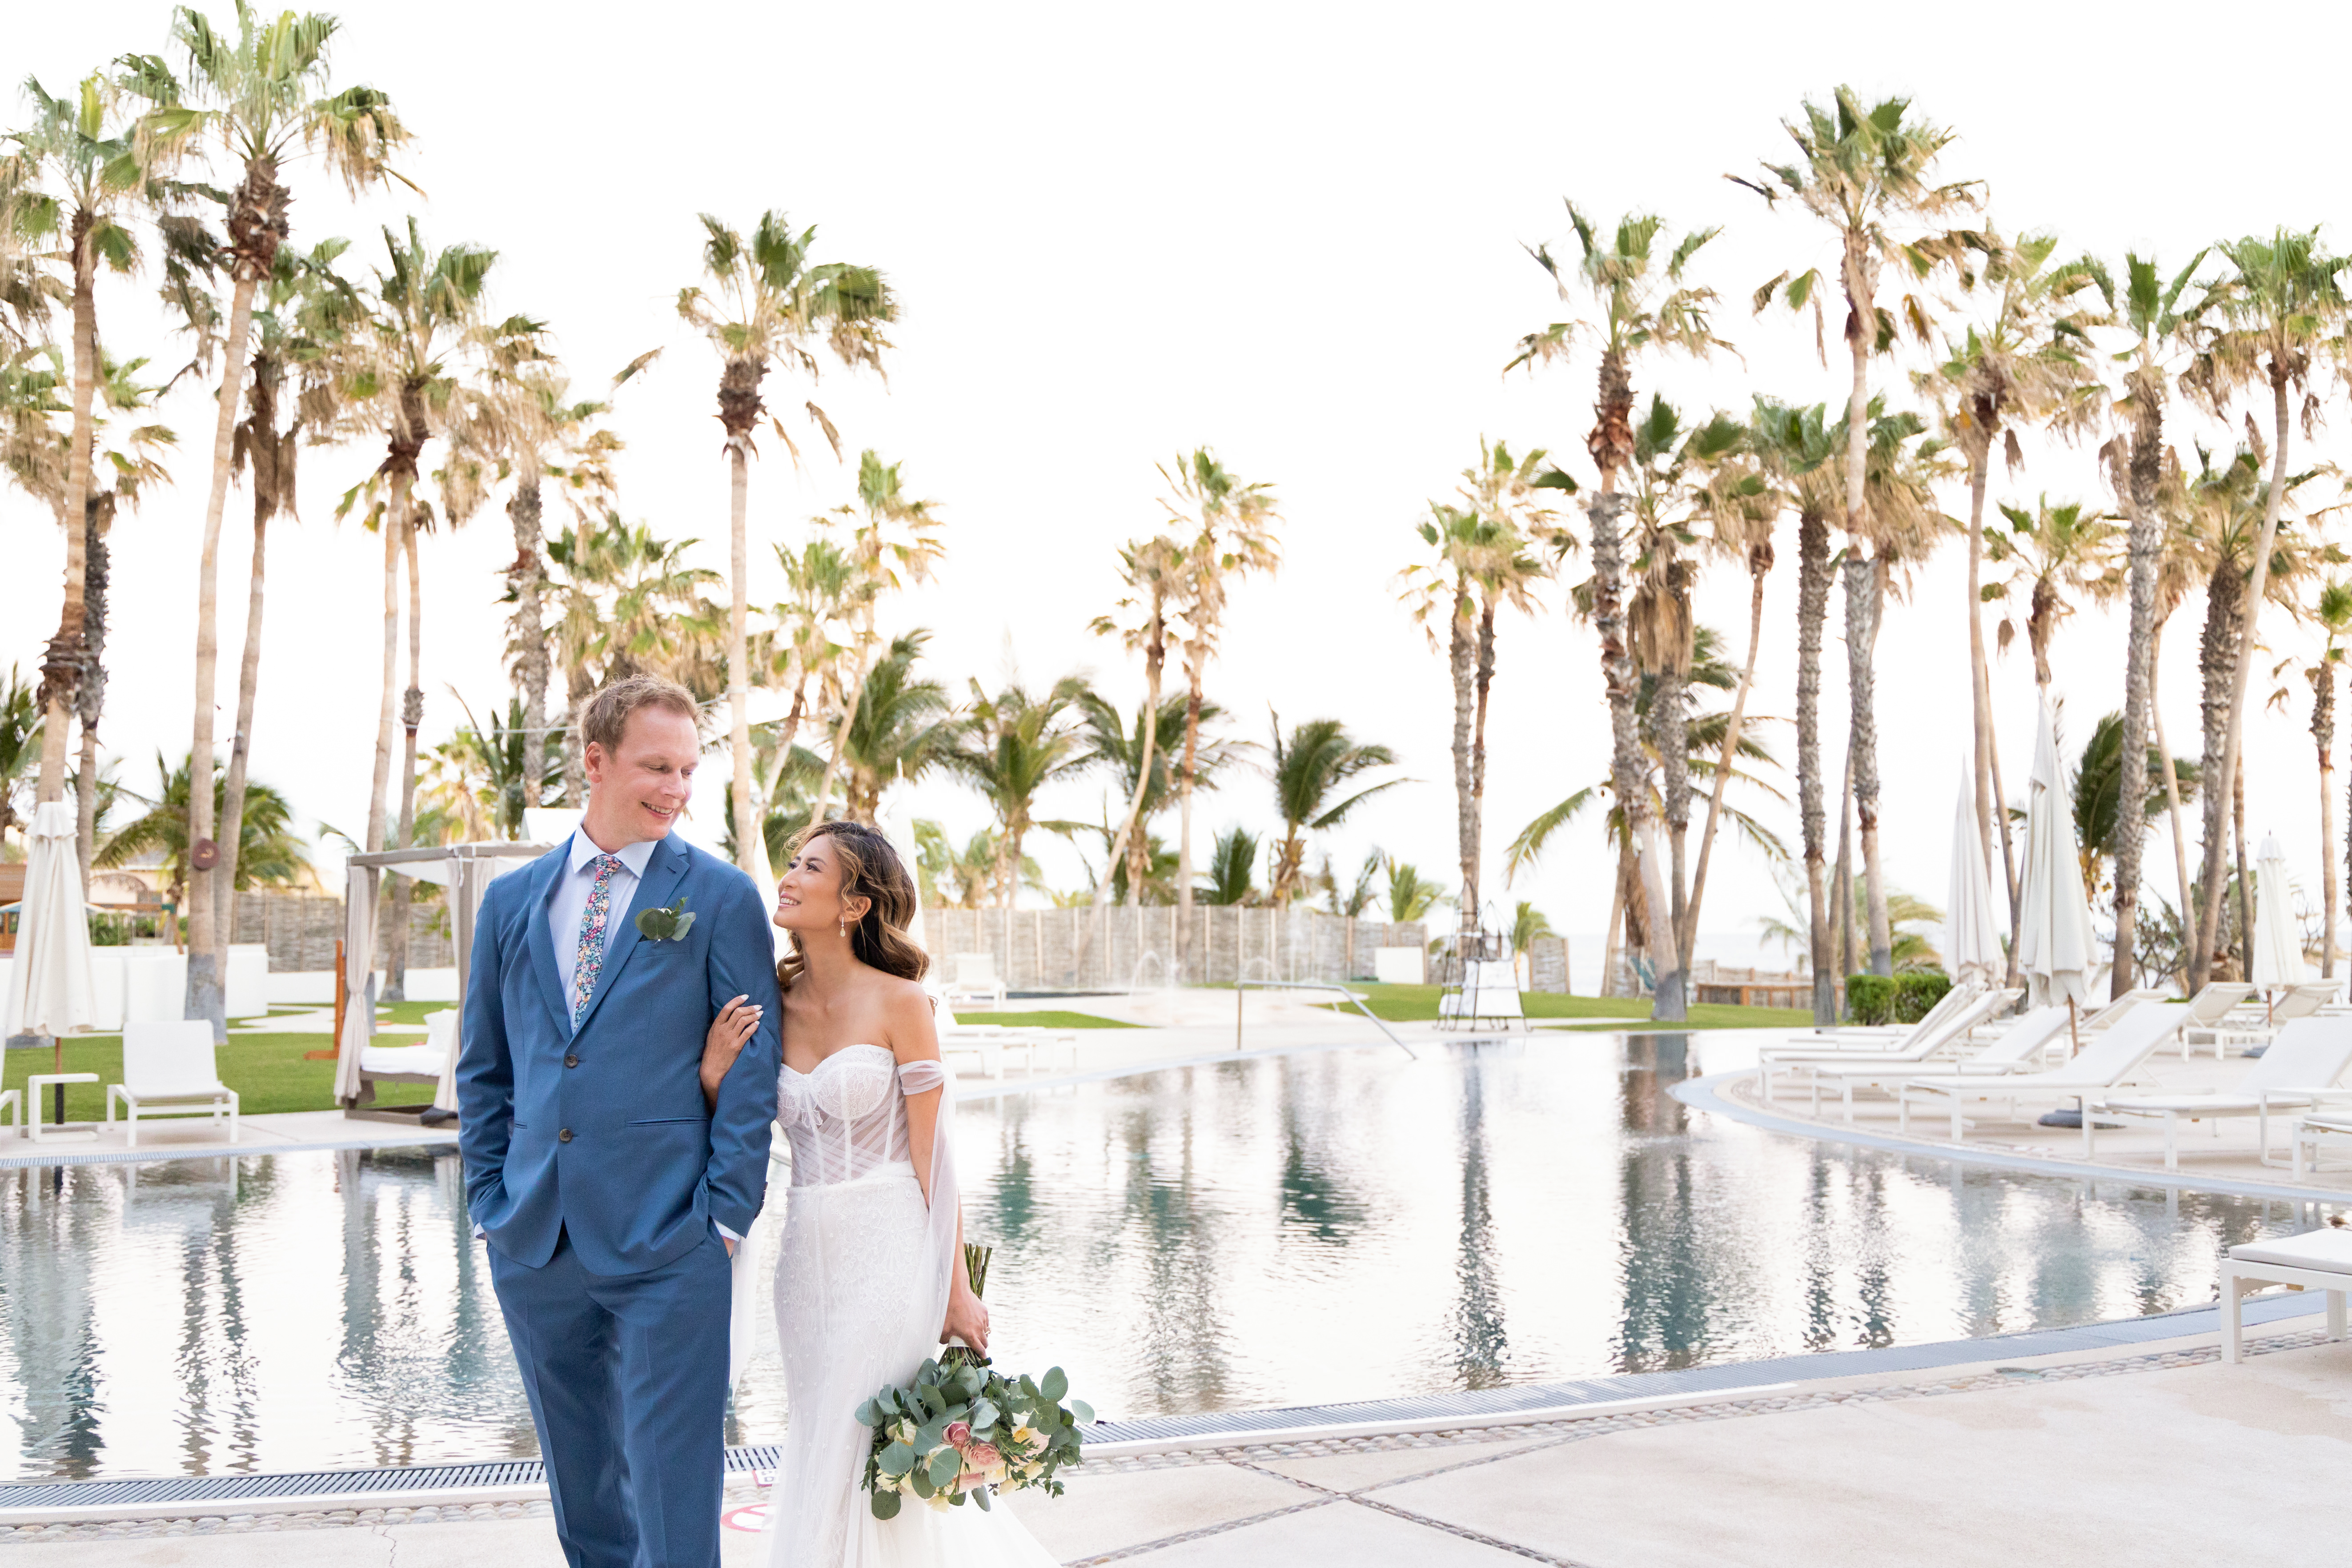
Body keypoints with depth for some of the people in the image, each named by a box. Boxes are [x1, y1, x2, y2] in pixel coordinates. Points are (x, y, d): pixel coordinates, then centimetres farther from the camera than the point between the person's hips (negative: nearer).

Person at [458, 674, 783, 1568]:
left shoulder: (722, 899, -1)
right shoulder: (512, 902, 10)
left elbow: (753, 1063, -3)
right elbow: (483, 1068, 16)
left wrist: (728, 1214, -9)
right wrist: (489, 1201, 7)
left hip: (667, 1246, -4)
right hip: (533, 1244, 4)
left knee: (673, 1488, -1)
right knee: (582, 1489, 17)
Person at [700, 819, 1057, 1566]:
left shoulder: (899, 1003, -9)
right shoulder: (773, 1007, 5)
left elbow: (933, 1158, -9)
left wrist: (956, 1290, -10)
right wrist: (712, 1075, -8)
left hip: (890, 1251, -5)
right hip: (808, 1252, 6)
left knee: (868, 1455, 0)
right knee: (819, 1442, 15)